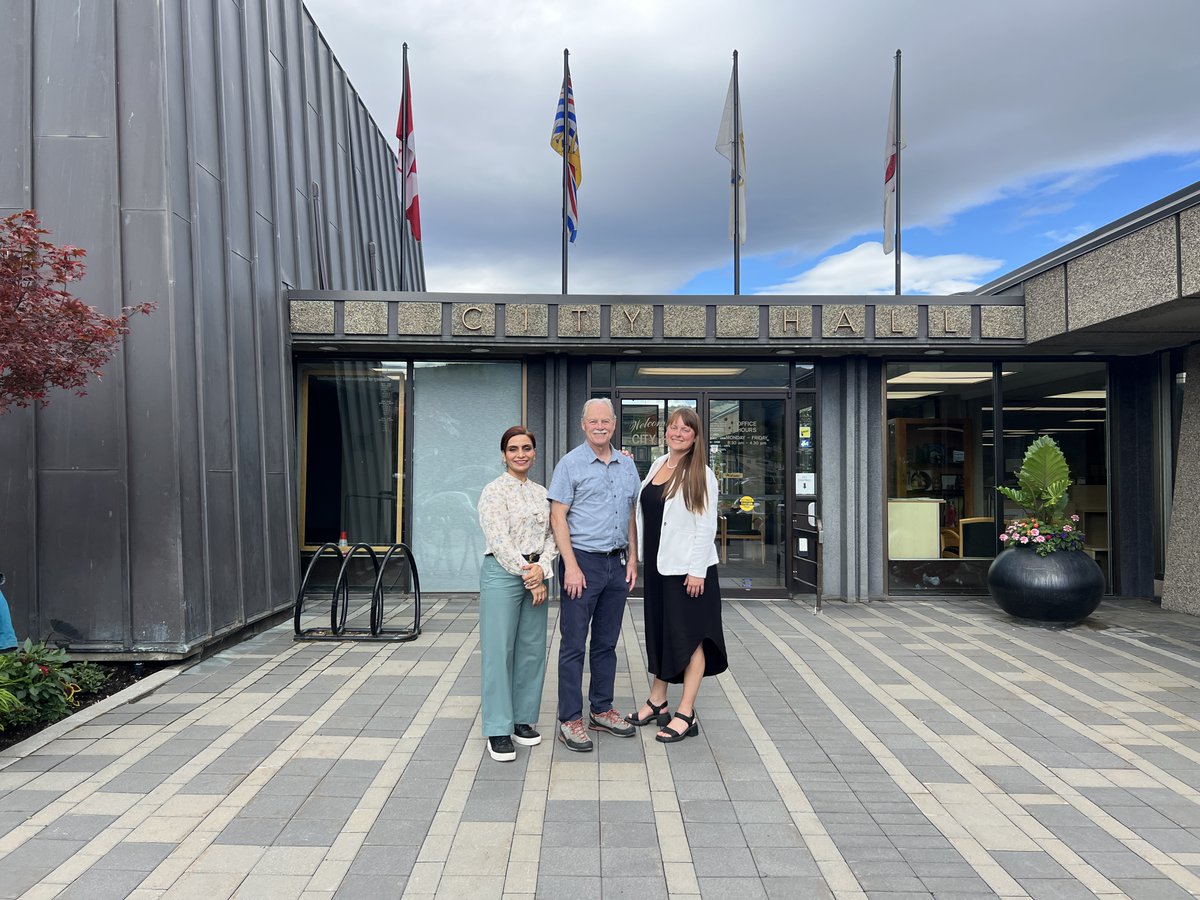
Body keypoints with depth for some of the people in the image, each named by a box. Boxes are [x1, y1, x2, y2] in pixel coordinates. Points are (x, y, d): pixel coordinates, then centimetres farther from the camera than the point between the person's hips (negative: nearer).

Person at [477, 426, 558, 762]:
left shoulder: (542, 493, 13)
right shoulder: (494, 491, -5)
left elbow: (550, 535, 8)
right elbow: (499, 540, -12)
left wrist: (542, 568, -11)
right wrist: (528, 577, -14)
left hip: (535, 574, 6)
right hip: (502, 573, -6)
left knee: (532, 650, 9)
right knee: (499, 651, -3)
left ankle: (523, 719, 23)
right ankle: (498, 729, 6)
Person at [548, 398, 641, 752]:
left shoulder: (627, 465, 11)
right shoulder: (571, 464, -5)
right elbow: (557, 517, -9)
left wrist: (632, 559, 9)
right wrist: (571, 566, -15)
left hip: (617, 563, 6)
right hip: (583, 562, -5)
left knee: (607, 643, 14)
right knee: (573, 644, 0)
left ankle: (601, 709, 26)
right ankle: (570, 720, 8)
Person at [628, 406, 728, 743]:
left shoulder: (701, 474, -10)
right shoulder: (657, 465, 9)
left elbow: (706, 525, -13)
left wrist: (697, 570, -16)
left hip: (688, 568, -7)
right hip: (656, 565, 7)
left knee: (689, 636, 1)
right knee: (658, 632, 15)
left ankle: (686, 715, 9)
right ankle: (657, 703, 28)